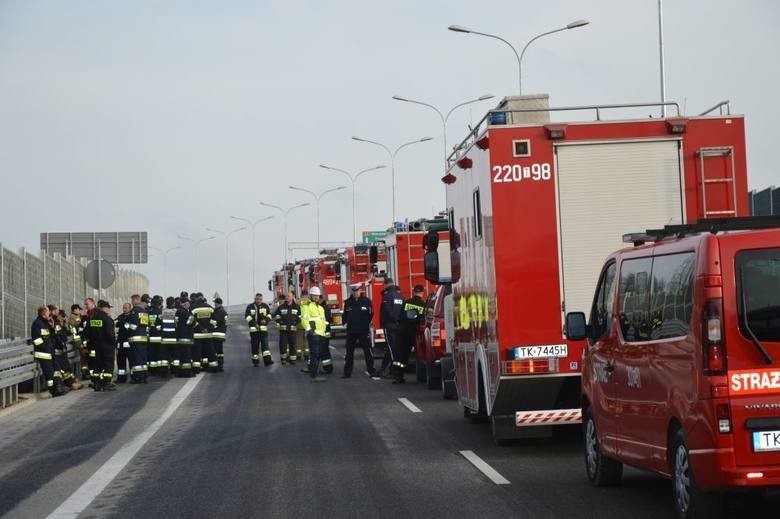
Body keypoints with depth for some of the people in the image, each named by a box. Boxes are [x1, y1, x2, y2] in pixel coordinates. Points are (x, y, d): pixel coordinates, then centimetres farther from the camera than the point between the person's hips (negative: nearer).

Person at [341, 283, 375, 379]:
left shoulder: (366, 301, -2)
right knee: (349, 352, 6)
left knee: (367, 351, 1)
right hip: (351, 331, 2)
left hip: (364, 331, -2)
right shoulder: (348, 302, 5)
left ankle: (371, 371, 8)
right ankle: (347, 372, 11)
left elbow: (371, 314, 5)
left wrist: (367, 323, 2)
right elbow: (345, 315, 12)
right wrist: (346, 322, 1)